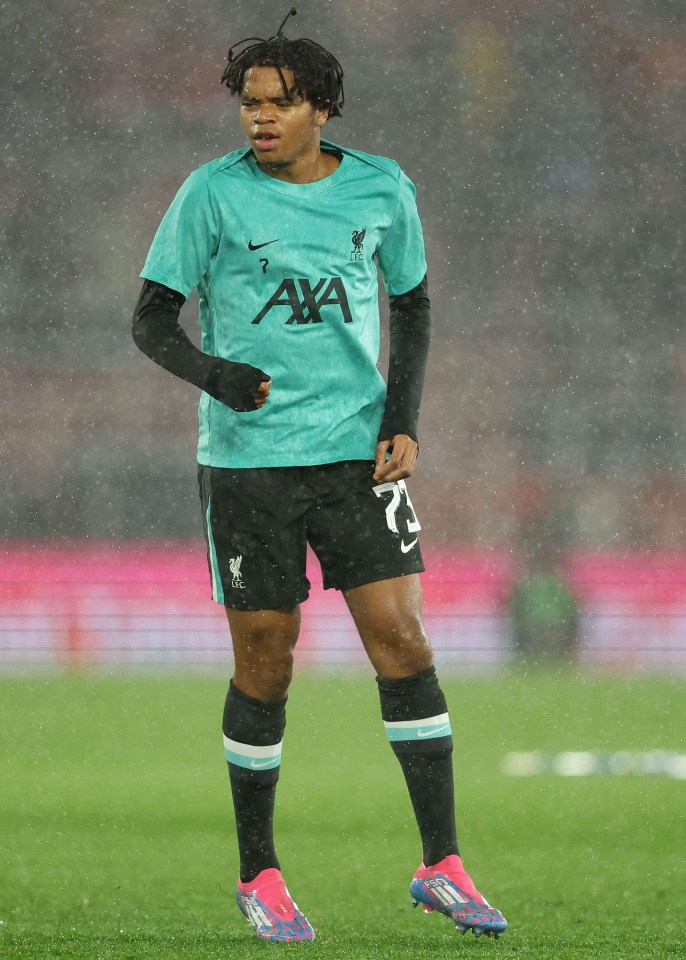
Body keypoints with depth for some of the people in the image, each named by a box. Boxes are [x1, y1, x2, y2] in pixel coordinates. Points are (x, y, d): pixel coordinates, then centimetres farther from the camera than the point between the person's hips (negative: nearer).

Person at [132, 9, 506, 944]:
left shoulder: (382, 190, 3)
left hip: (356, 449, 2)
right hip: (247, 456, -2)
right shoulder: (214, 193, -5)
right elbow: (152, 319, -2)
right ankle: (259, 874, 17)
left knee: (402, 638, -8)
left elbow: (411, 305, 17)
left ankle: (443, 865, -3)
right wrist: (215, 376, -23)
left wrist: (403, 419, 3)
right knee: (266, 662, 3)